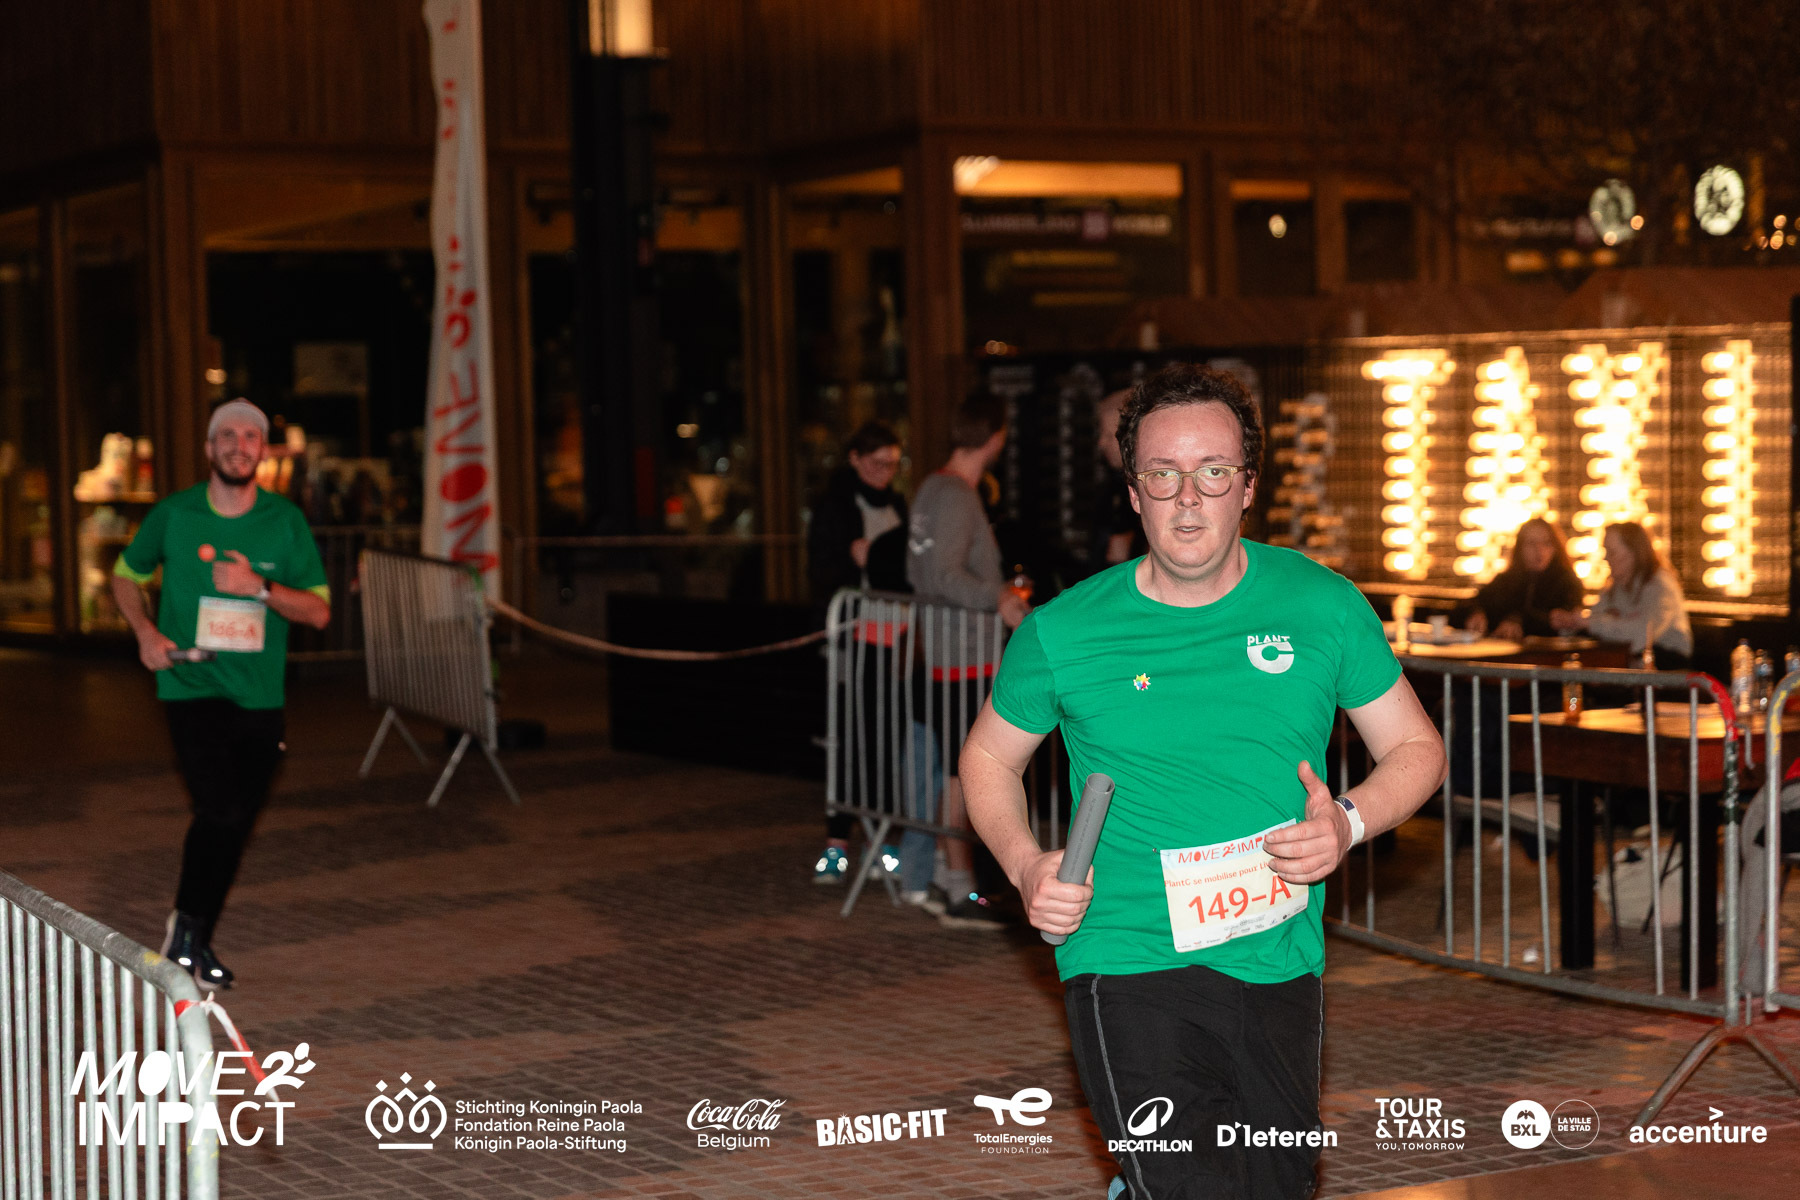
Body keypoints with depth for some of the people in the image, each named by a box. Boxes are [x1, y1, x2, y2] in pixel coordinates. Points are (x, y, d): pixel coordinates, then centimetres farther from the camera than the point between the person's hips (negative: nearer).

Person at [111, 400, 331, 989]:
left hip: (259, 696, 3)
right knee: (220, 810, -18)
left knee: (236, 825, 8)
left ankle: (195, 940, 25)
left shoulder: (286, 522, 2)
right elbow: (126, 575, 16)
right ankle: (186, 924, 2)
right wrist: (145, 630, -2)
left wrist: (259, 587, -17)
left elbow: (318, 610, -1)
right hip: (191, 685, -3)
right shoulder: (174, 515, 0)